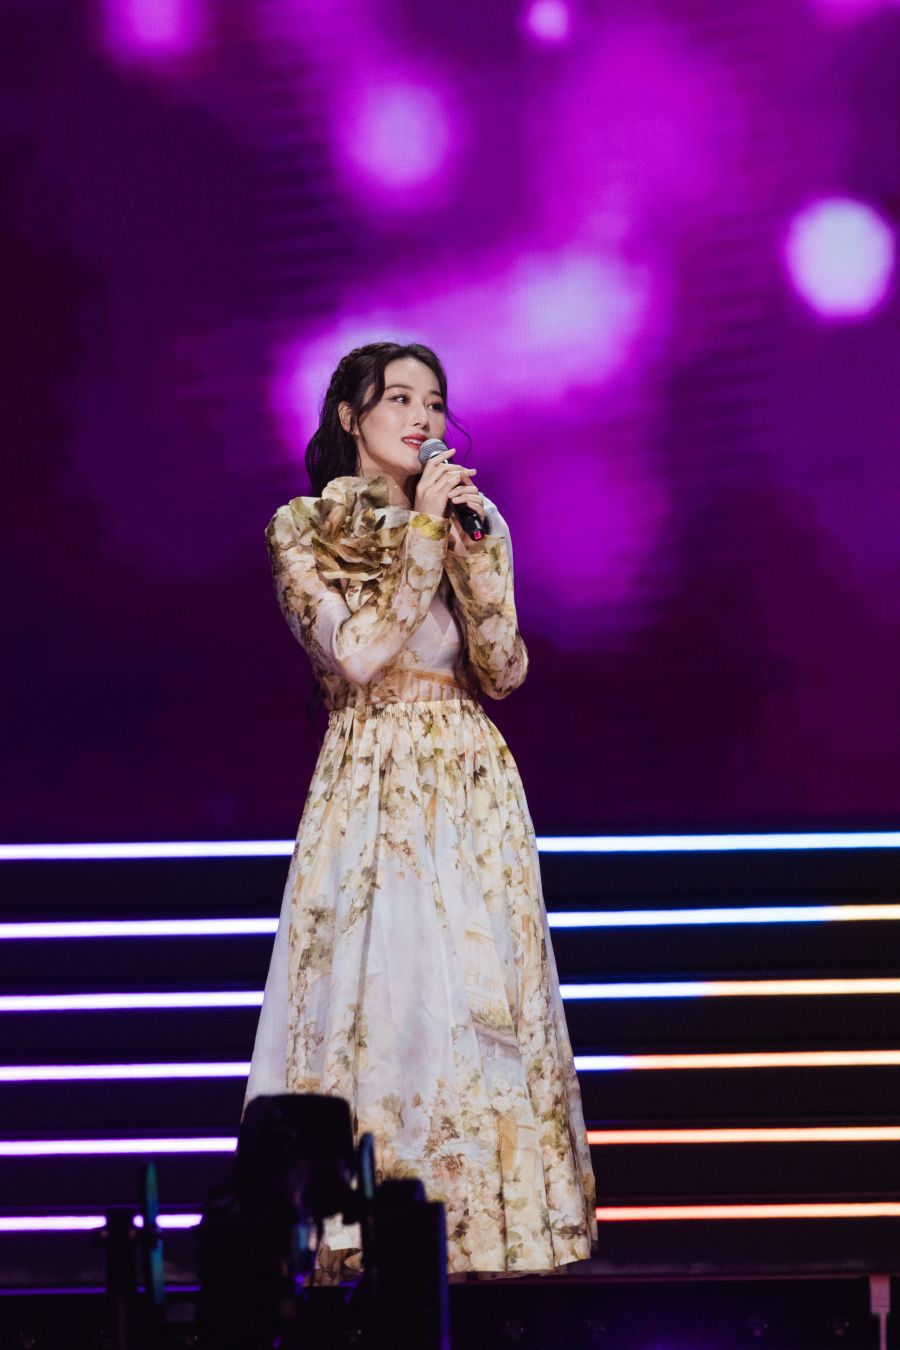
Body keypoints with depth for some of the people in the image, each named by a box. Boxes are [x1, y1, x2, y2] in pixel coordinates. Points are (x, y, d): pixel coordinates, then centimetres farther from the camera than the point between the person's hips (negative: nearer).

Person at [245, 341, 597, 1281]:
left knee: (483, 991, -4)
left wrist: (472, 545, -7)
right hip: (372, 790, -3)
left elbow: (503, 670, 3)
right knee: (380, 991, -10)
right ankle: (365, 1230, -7)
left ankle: (489, 1223, -1)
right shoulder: (302, 531, 2)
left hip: (474, 788, 3)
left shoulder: (474, 523, 12)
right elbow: (357, 653, -12)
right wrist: (421, 534, -11)